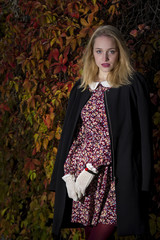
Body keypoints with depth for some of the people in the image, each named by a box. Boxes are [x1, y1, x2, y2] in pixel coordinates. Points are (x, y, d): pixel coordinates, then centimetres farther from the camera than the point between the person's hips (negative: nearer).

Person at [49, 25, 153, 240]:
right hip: (80, 171, 4)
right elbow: (70, 133, 12)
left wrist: (91, 169, -14)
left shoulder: (132, 85, -3)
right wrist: (68, 173, -1)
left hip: (112, 172, -4)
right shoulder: (82, 87, 12)